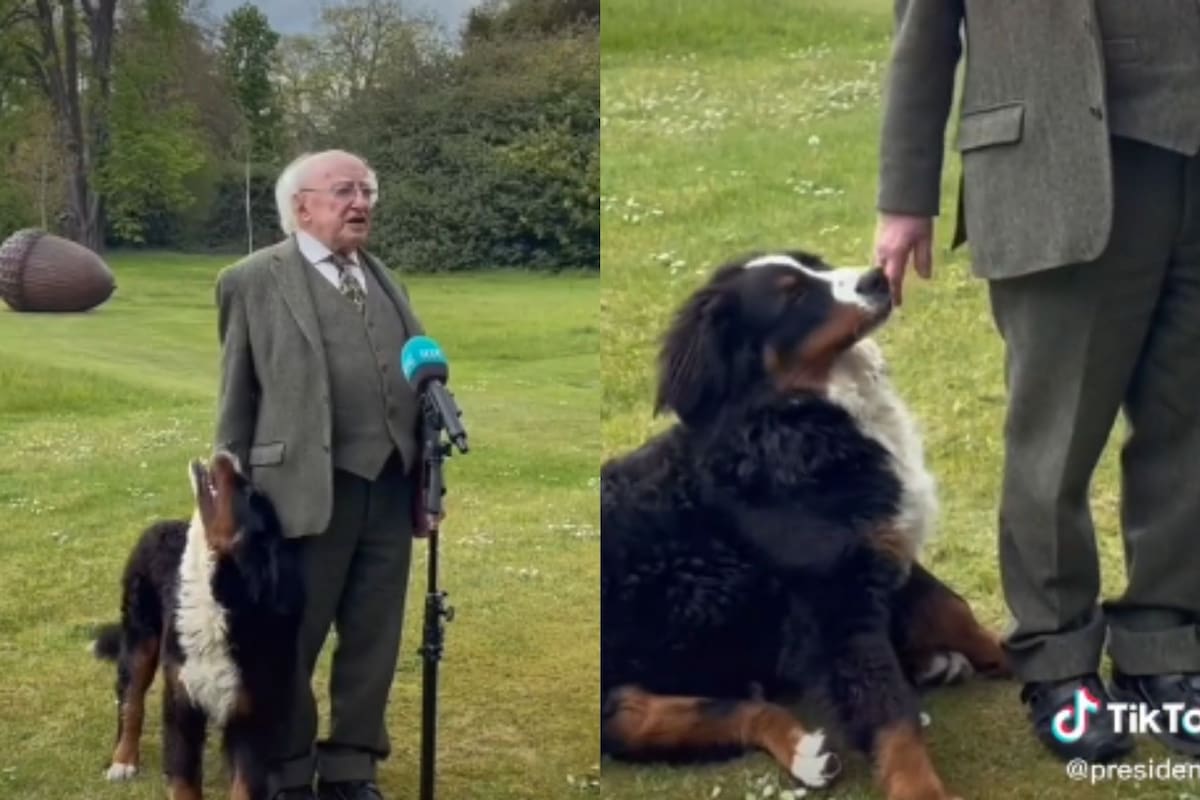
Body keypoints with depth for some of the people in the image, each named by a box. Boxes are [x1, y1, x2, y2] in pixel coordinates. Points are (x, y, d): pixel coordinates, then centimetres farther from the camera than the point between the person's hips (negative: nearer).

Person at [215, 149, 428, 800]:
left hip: (392, 486, 5)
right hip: (307, 487, -5)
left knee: (374, 640, 9)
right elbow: (238, 397, 0)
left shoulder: (383, 277, 18)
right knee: (290, 643, 4)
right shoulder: (254, 280, 1)